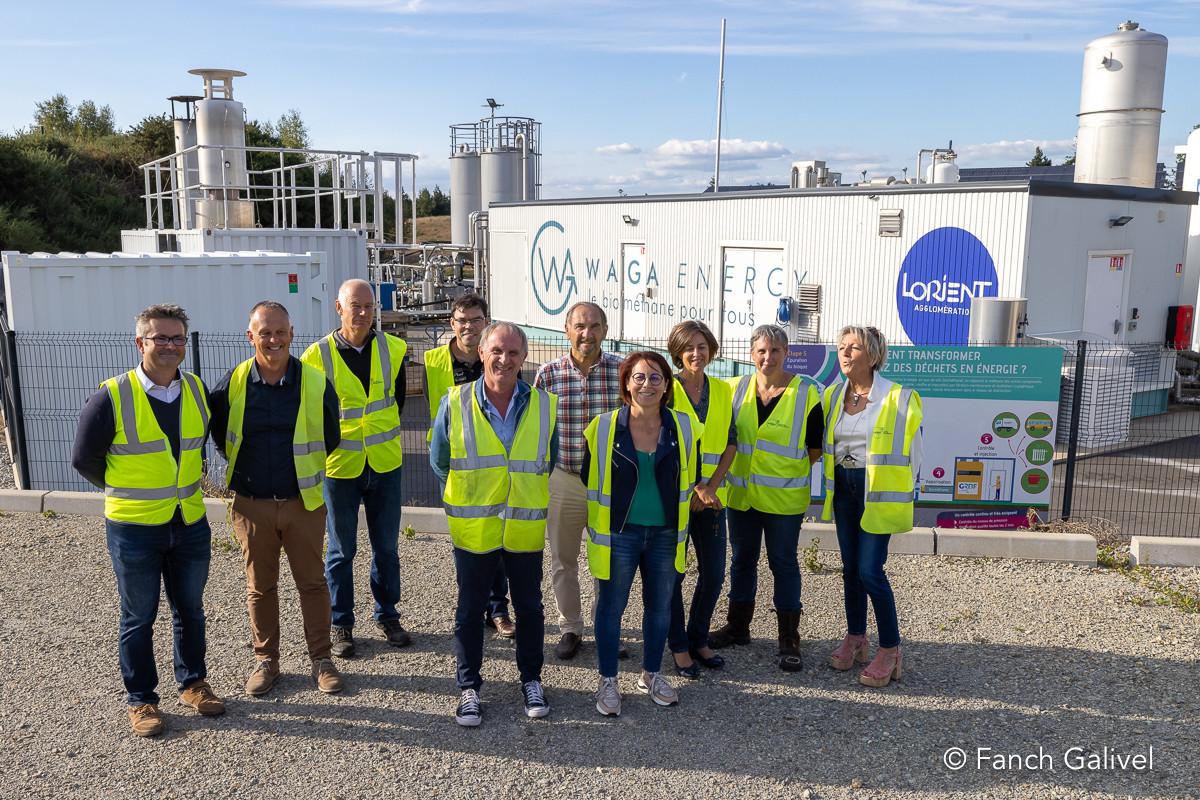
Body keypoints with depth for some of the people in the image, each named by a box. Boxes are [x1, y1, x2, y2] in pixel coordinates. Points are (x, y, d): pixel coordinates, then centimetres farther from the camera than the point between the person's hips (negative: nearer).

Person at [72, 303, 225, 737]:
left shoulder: (196, 390, 1)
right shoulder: (111, 398, -14)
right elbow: (84, 459, -3)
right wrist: (125, 490, 7)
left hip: (190, 524, 4)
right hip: (134, 529, -4)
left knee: (190, 610, 17)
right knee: (138, 618, 10)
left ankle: (193, 683, 35)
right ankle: (141, 699, 26)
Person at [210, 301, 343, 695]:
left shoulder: (315, 383, -7)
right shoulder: (232, 384, -4)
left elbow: (328, 439, 6)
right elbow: (220, 436, 11)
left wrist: (302, 468, 9)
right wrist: (247, 471, 11)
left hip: (303, 501, -1)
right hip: (251, 504, 1)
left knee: (312, 582, 9)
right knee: (260, 587, 14)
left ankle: (321, 658, 24)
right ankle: (265, 659, 30)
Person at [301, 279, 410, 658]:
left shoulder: (392, 348, -1)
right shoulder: (318, 356, -10)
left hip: (385, 463, 3)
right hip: (340, 467, -2)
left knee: (386, 545, 13)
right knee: (341, 549, 9)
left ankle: (387, 615, 29)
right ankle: (341, 623, 24)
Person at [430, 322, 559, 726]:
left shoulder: (545, 406, -4)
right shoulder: (454, 404, -7)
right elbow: (439, 462, 6)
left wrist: (526, 495, 9)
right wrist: (466, 502, 8)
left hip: (526, 527, 1)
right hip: (473, 528, -1)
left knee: (529, 606, 14)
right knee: (470, 609, 10)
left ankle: (531, 678, 33)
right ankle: (469, 686, 27)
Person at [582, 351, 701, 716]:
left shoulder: (685, 428, -1)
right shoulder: (603, 428, -7)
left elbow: (691, 480, 10)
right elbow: (588, 479, 3)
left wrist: (676, 516, 10)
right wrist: (600, 522, 7)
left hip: (665, 534, 2)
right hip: (618, 534, -2)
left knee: (659, 605, 14)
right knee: (611, 606, 6)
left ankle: (651, 674, 34)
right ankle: (608, 681, 23)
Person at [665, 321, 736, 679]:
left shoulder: (723, 391, 9)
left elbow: (730, 444, 8)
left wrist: (712, 486, -7)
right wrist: (695, 488, -15)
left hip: (712, 498, 4)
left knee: (714, 574, 9)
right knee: (673, 573, 4)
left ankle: (699, 640, 29)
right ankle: (679, 647, 21)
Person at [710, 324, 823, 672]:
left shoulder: (805, 394, -7)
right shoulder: (736, 390, 4)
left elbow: (815, 448, -1)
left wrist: (786, 469, -2)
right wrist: (744, 467, 7)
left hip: (784, 497, -4)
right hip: (741, 494, 4)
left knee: (783, 563, 4)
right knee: (741, 559, 15)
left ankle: (789, 640, 15)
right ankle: (738, 627, 30)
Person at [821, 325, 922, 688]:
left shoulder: (898, 398, -10)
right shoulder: (832, 395, 6)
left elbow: (910, 452, -4)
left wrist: (899, 494, -3)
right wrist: (838, 479, 14)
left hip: (877, 492, -6)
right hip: (843, 489, 6)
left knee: (870, 570, -8)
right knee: (850, 566, 12)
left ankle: (890, 650, 6)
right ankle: (855, 637, 27)